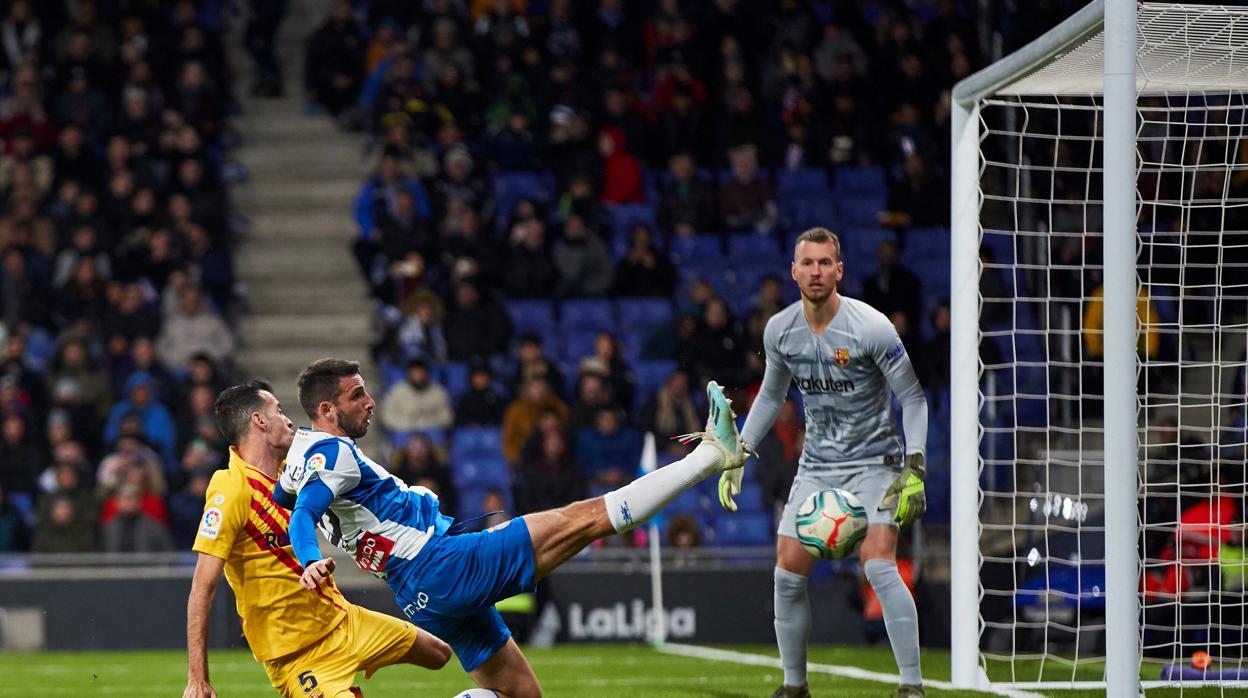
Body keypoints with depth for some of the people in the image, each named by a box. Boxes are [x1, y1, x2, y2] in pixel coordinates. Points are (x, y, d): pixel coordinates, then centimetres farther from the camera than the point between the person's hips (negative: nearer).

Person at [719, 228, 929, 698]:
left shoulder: (870, 327, -17)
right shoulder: (779, 330, -2)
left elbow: (913, 398, -10)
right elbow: (770, 395, 17)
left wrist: (914, 469, -19)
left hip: (874, 461, -5)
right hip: (816, 465, 5)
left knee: (879, 566, -22)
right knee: (788, 574, -2)